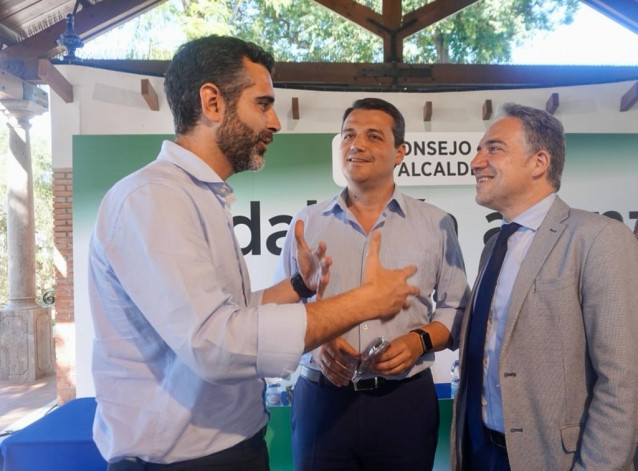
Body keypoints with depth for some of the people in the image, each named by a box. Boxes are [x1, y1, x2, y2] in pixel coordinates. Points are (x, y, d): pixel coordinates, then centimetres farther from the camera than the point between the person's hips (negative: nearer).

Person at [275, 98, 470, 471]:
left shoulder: (435, 224, 1)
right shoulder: (307, 223, 3)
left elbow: (456, 309, 5)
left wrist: (420, 341, -13)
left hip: (406, 400, 0)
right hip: (321, 399, 1)